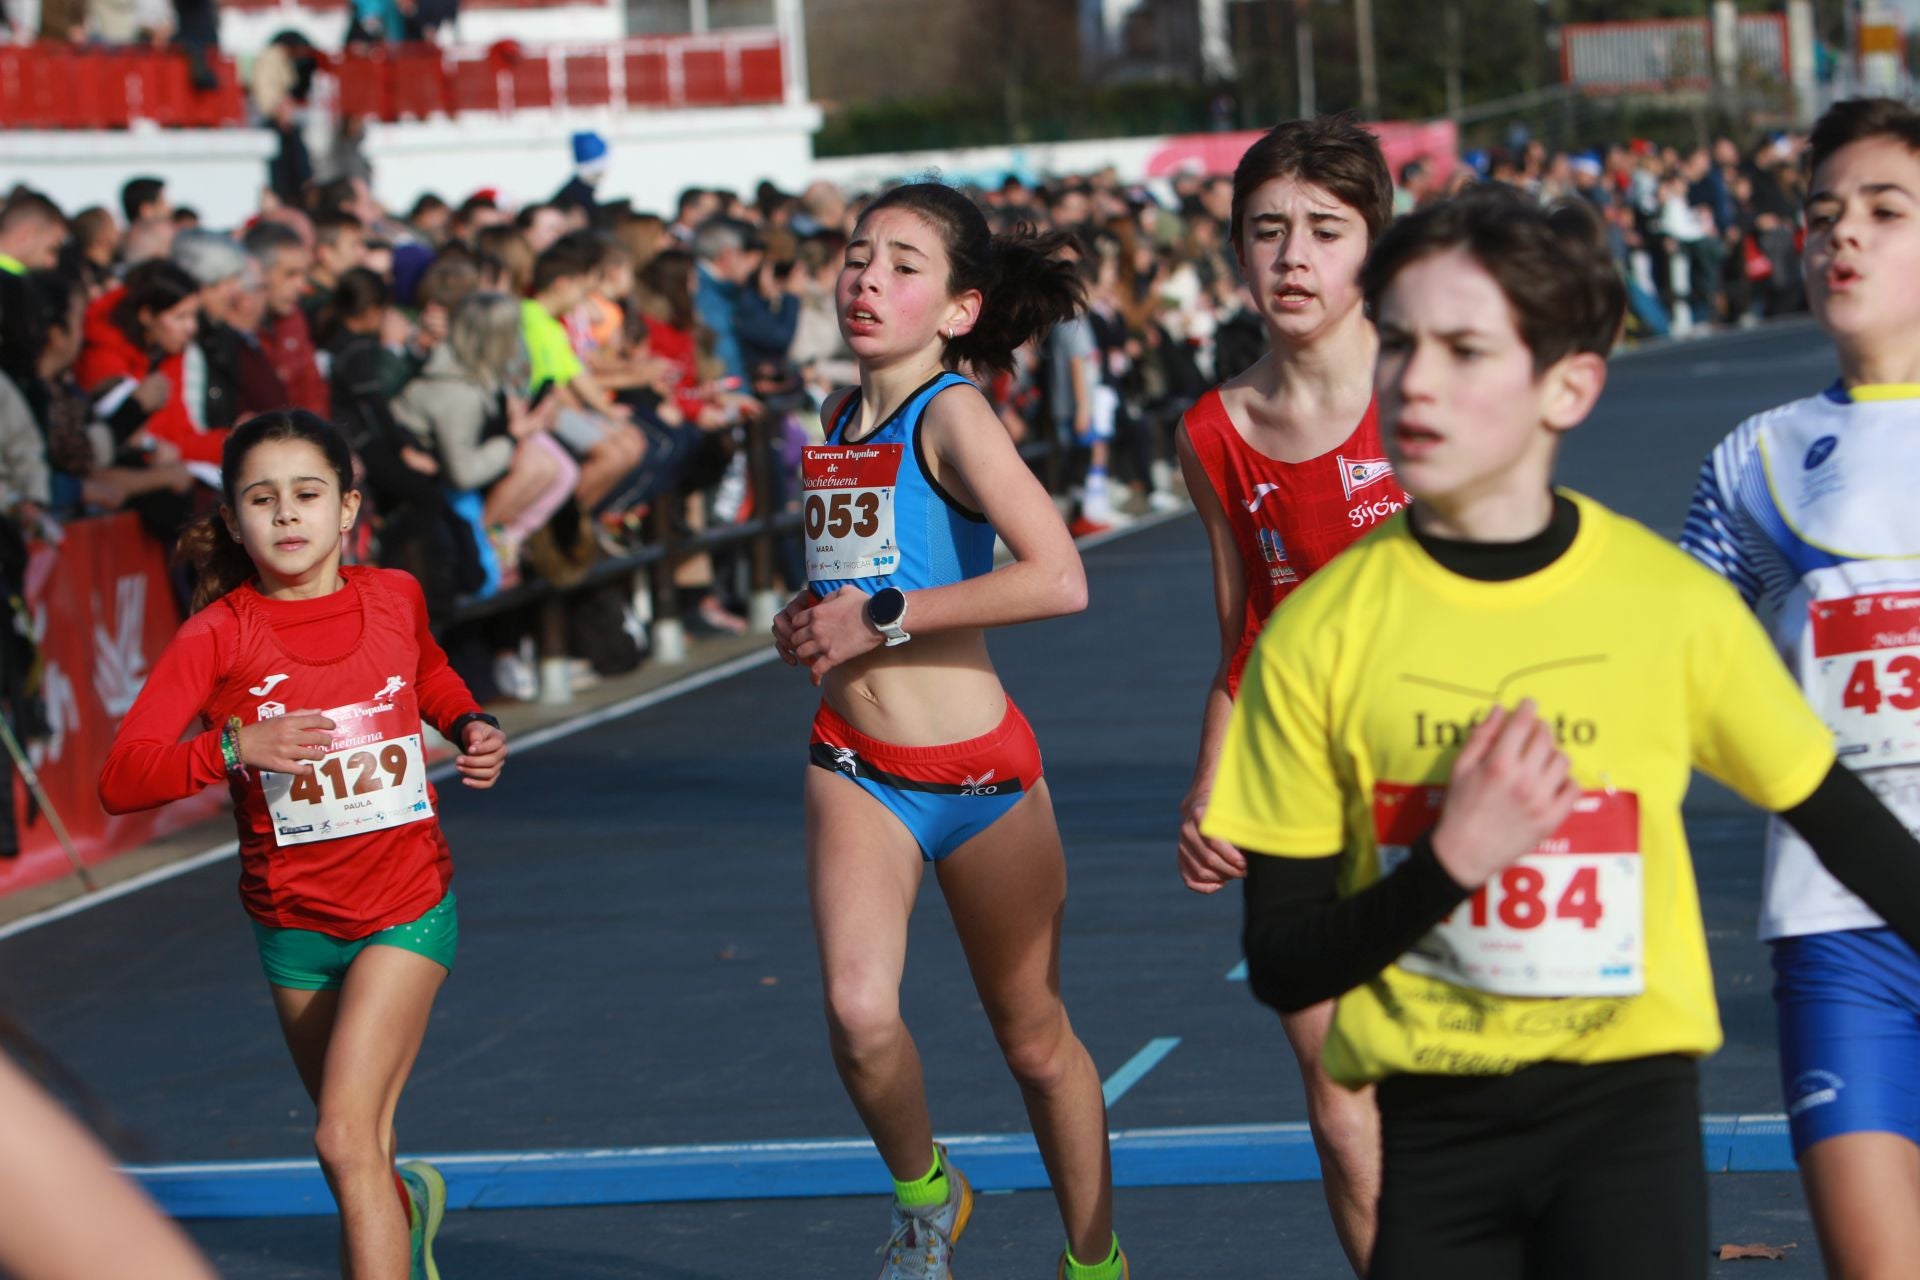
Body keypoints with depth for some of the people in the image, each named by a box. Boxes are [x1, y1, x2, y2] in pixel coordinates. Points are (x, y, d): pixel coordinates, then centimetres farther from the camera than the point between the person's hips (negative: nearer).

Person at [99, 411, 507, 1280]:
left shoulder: (394, 598, -6)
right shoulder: (217, 636, -13)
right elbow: (120, 780, -22)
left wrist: (468, 726, 0)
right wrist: (235, 746, -37)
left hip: (407, 908, -1)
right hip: (294, 923, 1)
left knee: (346, 1137, -19)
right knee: (362, 1162, 17)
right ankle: (408, 1203, 53)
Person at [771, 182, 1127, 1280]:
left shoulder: (953, 413, -14)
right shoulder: (841, 418, 7)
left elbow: (1058, 579, -29)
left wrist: (880, 618, -22)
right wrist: (811, 623, 5)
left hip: (980, 770, -5)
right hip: (857, 766, 5)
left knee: (1034, 1041, 10)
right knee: (859, 1013, -17)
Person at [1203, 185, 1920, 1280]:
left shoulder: (1677, 606, -5)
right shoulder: (1321, 635, -6)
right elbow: (1281, 964, -4)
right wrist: (1453, 861, -18)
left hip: (1628, 1106, -1)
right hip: (1427, 1128, 1)